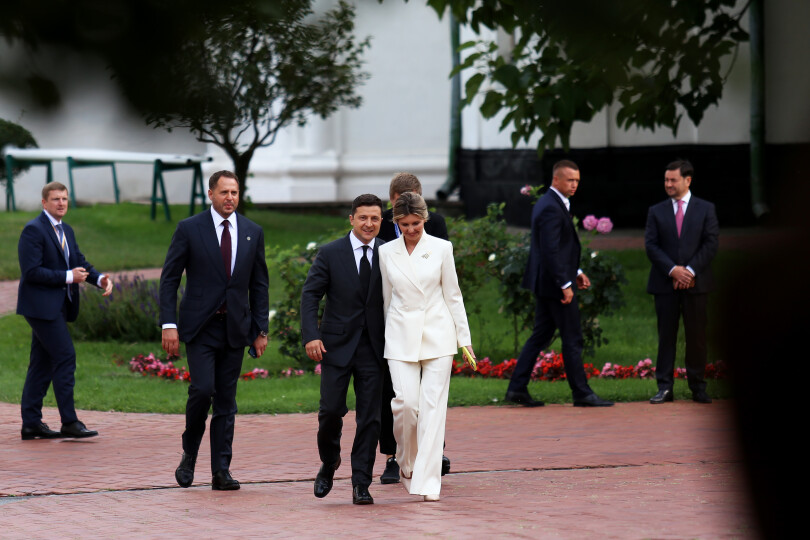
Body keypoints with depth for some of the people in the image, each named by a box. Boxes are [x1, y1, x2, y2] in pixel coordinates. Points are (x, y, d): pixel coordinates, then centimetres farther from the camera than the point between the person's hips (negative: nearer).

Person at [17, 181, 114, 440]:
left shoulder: (66, 231, 16)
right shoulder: (33, 230, -12)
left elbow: (80, 262, 14)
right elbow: (31, 271, -19)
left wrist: (100, 278, -6)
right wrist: (68, 277, -18)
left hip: (57, 306, 9)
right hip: (41, 305, -9)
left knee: (42, 363, 10)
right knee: (65, 357, -12)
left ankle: (31, 423, 13)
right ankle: (69, 422, -10)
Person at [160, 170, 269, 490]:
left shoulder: (252, 233, 8)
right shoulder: (189, 229, -2)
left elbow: (259, 284, 12)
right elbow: (169, 278, -1)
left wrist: (261, 330, 6)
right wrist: (169, 325, -10)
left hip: (236, 328, 3)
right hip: (200, 327, -3)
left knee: (226, 401, 3)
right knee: (202, 389, -16)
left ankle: (221, 471, 6)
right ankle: (189, 455, 6)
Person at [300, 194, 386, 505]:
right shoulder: (330, 254, 0)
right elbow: (310, 295, -1)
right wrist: (311, 336, -14)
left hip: (373, 347, 1)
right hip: (337, 345, -1)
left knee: (370, 418, -2)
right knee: (331, 410, -4)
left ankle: (361, 485, 4)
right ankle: (329, 463, 24)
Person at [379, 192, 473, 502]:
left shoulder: (441, 249, 2)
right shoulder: (387, 253, 5)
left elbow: (453, 295, 6)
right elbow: (386, 299, 13)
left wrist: (464, 337, 4)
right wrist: (385, 340, 16)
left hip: (437, 334, -1)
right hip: (401, 336, 1)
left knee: (433, 406, -6)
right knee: (406, 403, -12)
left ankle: (428, 481, -5)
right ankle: (406, 463, 16)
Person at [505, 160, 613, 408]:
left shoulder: (549, 204, 15)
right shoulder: (551, 208, -18)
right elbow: (551, 250, -24)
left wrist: (576, 272, 20)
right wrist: (565, 284, -23)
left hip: (545, 284, 11)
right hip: (555, 284, -11)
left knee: (540, 336, 12)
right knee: (572, 339, -3)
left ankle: (517, 389, 10)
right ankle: (582, 393, 2)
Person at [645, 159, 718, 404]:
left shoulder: (705, 209, 7)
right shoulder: (656, 212, 10)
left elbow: (711, 244, -1)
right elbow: (651, 246, 1)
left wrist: (690, 270, -12)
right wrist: (673, 270, -13)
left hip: (696, 283, -1)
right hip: (665, 283, 1)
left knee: (696, 337, 2)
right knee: (666, 336, 0)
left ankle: (698, 388, 9)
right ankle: (664, 388, 1)